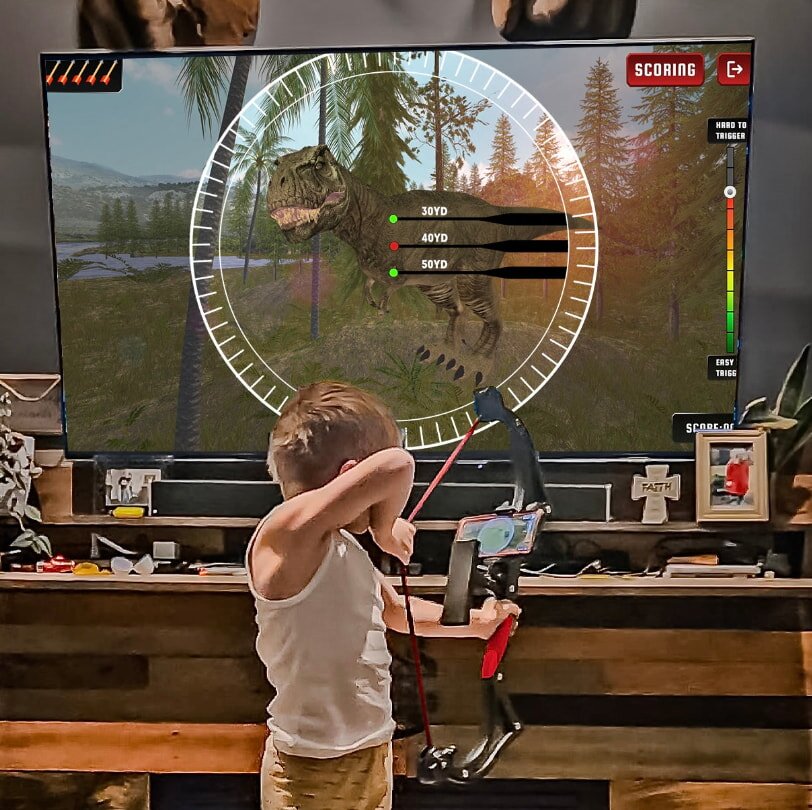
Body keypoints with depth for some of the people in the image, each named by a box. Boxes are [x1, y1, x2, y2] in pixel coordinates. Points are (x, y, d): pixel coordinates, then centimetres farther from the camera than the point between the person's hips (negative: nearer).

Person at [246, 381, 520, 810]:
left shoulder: (345, 546, 5)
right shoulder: (286, 534, -24)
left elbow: (394, 610, 23)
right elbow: (395, 466, -36)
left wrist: (475, 623, 29)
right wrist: (385, 526, -17)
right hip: (311, 774, -8)